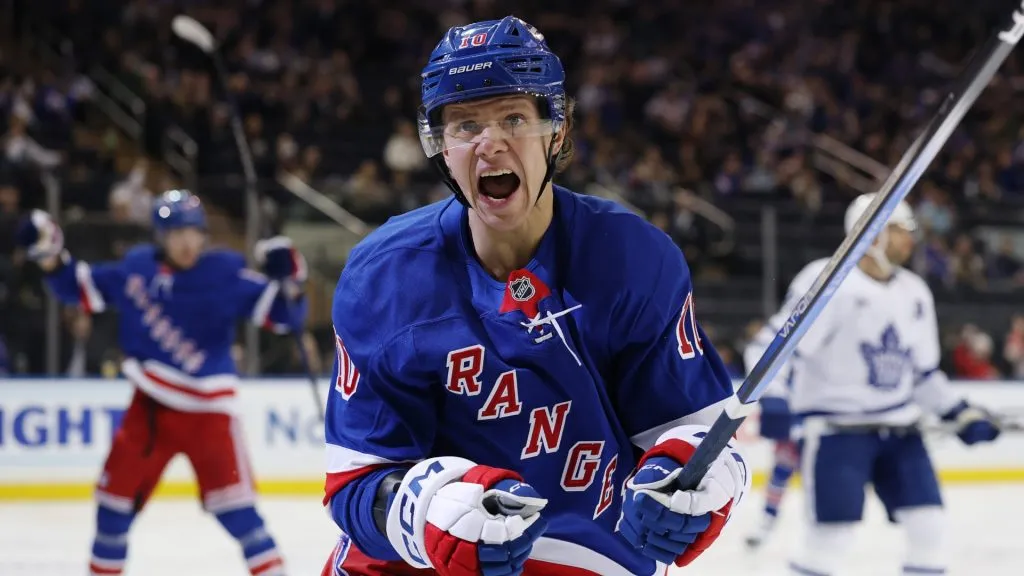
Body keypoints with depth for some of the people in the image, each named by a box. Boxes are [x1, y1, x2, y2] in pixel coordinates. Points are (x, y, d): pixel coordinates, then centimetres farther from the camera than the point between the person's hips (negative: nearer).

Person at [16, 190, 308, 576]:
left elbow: (282, 314, -9)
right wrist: (51, 258, 1)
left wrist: (288, 283, -28)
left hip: (206, 406, -4)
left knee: (231, 501, -15)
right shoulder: (136, 269, 2)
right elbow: (81, 288, 14)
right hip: (150, 403, 4)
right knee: (117, 492, 9)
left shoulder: (226, 274, -9)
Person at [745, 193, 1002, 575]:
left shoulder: (915, 293, 10)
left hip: (897, 428, 7)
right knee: (831, 535, -13)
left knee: (929, 528, 1)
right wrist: (773, 400, -32)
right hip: (835, 428, -7)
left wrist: (961, 415, 11)